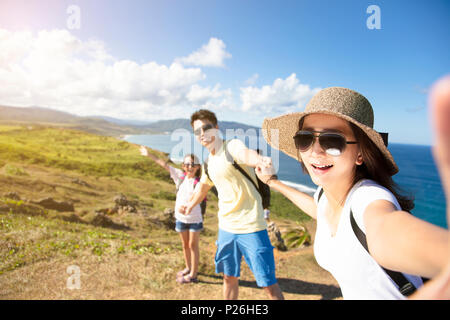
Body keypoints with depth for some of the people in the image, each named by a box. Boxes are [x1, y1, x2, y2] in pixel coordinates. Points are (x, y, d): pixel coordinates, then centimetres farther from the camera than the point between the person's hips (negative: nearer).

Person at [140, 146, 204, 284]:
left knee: (193, 245, 5)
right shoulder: (180, 176, -1)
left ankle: (193, 275, 15)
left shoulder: (199, 182, -14)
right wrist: (150, 155, 2)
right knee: (185, 245, 18)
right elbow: (164, 165, 0)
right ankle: (188, 268, 37)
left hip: (194, 218, -5)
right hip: (180, 217, 5)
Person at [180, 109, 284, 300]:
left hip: (251, 227, -7)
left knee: (269, 284, -3)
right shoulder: (209, 162, 9)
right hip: (226, 227, 7)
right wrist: (191, 204, 43)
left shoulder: (233, 146, -14)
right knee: (229, 278, 20)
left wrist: (259, 160, -63)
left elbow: (245, 155, -40)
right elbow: (204, 186, 28)